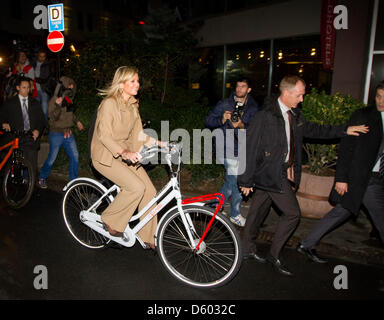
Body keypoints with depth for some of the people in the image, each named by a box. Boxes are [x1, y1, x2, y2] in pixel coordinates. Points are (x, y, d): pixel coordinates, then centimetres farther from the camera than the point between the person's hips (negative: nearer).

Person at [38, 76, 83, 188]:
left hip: (68, 133, 6)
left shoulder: (68, 99, 9)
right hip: (56, 134, -6)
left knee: (74, 156, 1)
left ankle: (73, 180, 12)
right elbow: (53, 117, -23)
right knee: (52, 158, 3)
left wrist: (77, 121, 21)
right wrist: (58, 105, -36)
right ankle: (42, 178, 25)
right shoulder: (54, 100, -12)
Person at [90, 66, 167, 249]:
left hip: (124, 153, 7)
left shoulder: (132, 104, 8)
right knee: (136, 187, -24)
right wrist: (125, 153, -36)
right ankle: (111, 220, 0)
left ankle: (148, 237, 9)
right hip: (105, 155, -7)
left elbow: (138, 134, 8)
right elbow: (104, 135, -24)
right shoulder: (109, 103, -17)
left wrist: (158, 143, -6)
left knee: (150, 191, -5)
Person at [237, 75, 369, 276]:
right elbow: (250, 148, -17)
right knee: (292, 213, -5)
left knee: (258, 209, 16)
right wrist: (246, 180, -15)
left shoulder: (294, 115, 8)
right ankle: (274, 255, 13)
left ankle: (247, 248, 30)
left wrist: (344, 130, 18)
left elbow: (312, 130, 25)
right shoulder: (266, 116, -17)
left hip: (284, 172, 8)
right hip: (271, 173, -8)